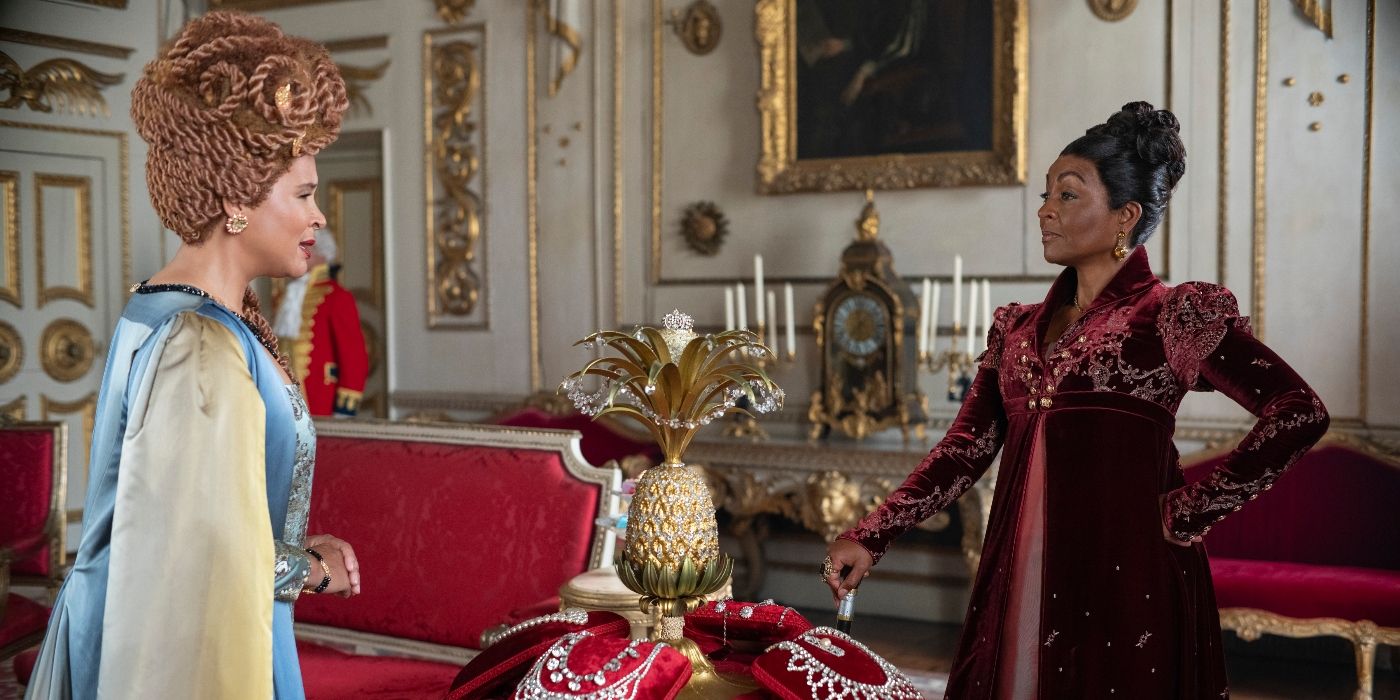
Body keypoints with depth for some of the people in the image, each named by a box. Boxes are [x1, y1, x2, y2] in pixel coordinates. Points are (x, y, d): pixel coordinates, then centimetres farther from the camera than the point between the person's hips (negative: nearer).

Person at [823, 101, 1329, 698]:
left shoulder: (1176, 315, -3)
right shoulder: (1017, 328, 13)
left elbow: (1300, 413, -11)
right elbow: (967, 446, 8)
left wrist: (1190, 512, -11)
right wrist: (872, 536, -1)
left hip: (1125, 572, -5)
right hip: (1020, 575, 5)